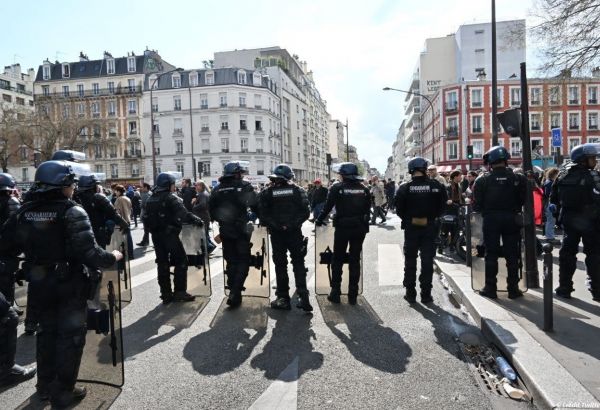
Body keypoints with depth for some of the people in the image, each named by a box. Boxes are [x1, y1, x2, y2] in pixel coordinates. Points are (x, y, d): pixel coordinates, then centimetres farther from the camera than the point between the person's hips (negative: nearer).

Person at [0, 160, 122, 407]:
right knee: (71, 335, 8)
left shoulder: (24, 212, 0)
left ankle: (46, 386, 35)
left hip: (39, 283, 6)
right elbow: (88, 252, -26)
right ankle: (63, 392, 17)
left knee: (48, 331, 22)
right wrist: (111, 258, -10)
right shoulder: (72, 212, -19)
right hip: (70, 284, -6)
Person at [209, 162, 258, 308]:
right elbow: (256, 206, -10)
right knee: (243, 261, 4)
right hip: (241, 230, -4)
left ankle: (233, 292, 18)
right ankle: (235, 293, -8)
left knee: (231, 261, 16)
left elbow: (211, 209, 8)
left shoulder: (217, 189, 5)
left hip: (225, 231, 5)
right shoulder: (245, 186, -7)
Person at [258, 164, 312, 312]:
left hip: (277, 234, 0)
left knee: (280, 265, 9)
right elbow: (305, 212, -5)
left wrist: (274, 225, 3)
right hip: (295, 233, 0)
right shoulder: (297, 190, 0)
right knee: (298, 263, 10)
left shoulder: (266, 193, -2)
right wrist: (294, 223, 1)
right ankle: (303, 295, 1)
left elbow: (262, 216, -6)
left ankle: (283, 298, 13)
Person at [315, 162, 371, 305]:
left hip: (342, 228, -3)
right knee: (355, 261, 11)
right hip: (360, 229, 3)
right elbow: (368, 209, 7)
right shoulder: (364, 189, 6)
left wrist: (319, 221, 6)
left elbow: (327, 207, -7)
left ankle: (335, 293, 11)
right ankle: (353, 295, 14)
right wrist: (364, 225, 15)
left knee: (337, 260, 10)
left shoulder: (337, 188, -6)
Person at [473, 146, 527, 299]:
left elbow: (476, 204, -6)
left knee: (491, 254, 6)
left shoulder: (483, 180, -7)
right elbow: (523, 200, 2)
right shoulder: (517, 178, -2)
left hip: (491, 219, -1)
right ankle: (513, 288, 14)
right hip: (511, 219, 1)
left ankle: (490, 288, 10)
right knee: (512, 255, 9)